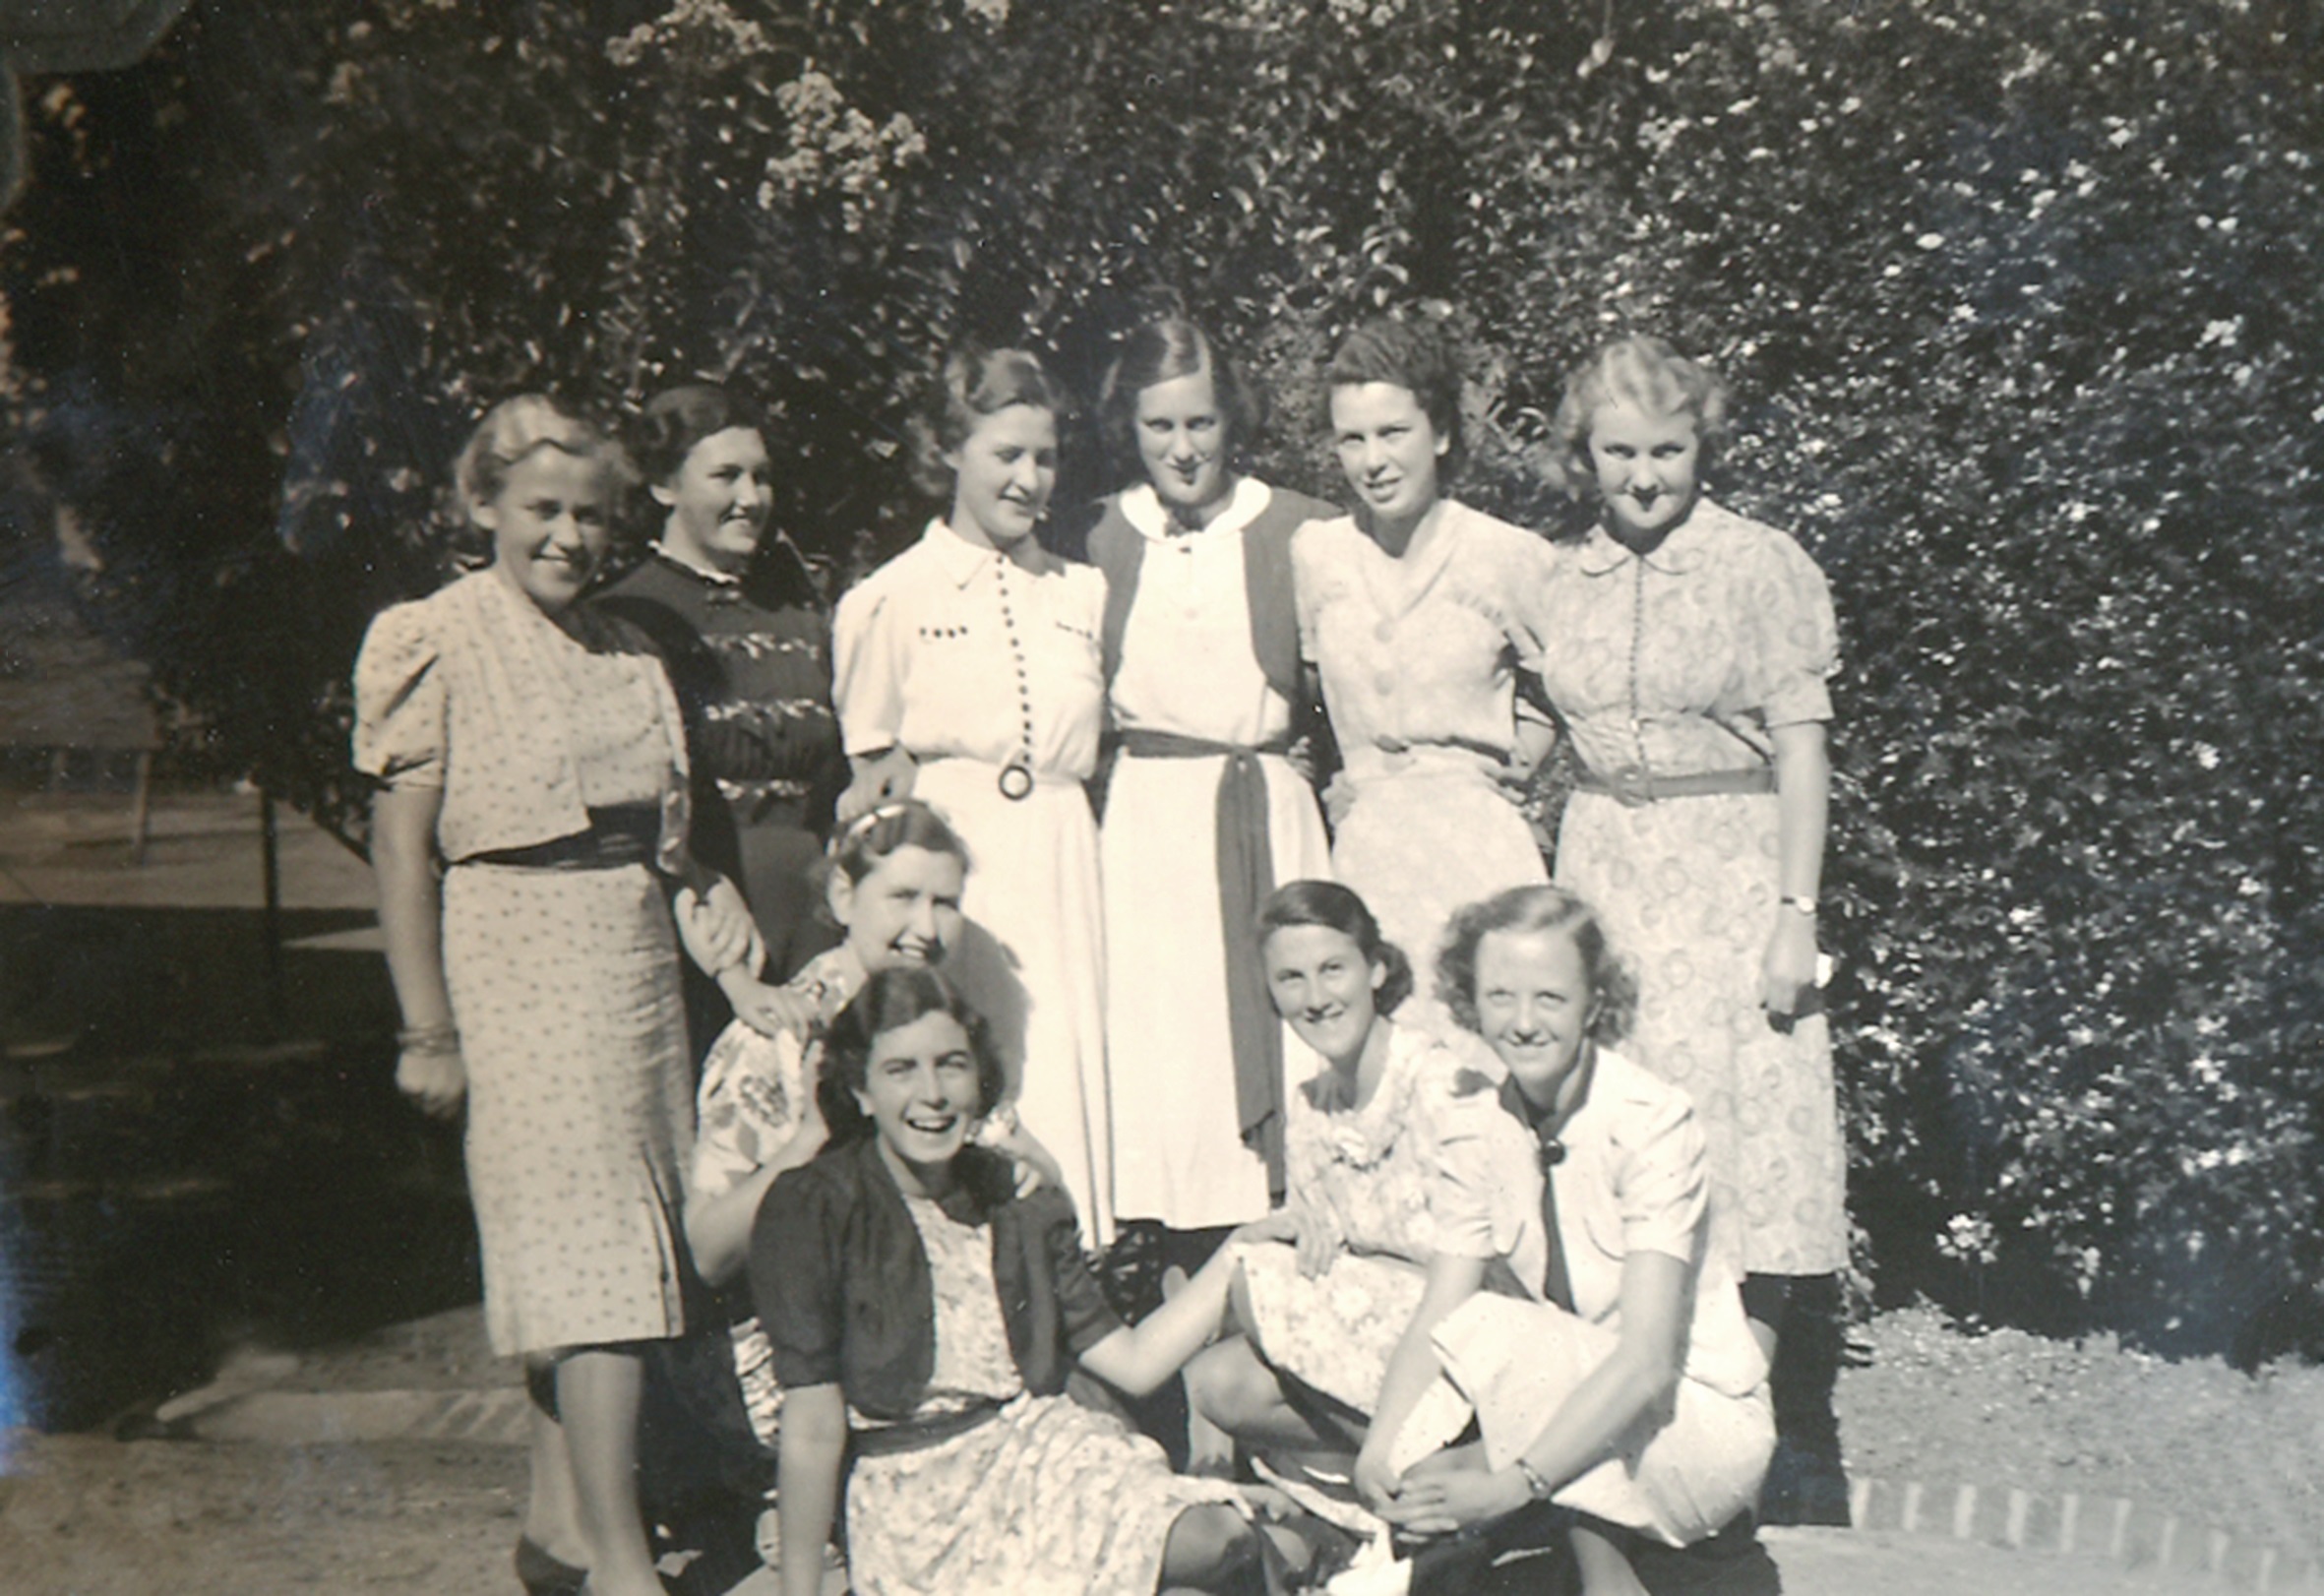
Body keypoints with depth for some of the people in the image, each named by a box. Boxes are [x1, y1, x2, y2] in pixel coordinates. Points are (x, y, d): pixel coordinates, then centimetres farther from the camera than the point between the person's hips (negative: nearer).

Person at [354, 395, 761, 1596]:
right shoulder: (438, 642, -4)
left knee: (623, 1241, 8)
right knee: (588, 1240, -10)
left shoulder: (623, 648, 14)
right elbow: (399, 841, -6)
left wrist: (705, 893, 3)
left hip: (639, 947, 6)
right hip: (519, 951, -6)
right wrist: (428, 1026, -9)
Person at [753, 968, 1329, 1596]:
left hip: (1040, 1445, 5)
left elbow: (1132, 1360, 8)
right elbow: (814, 1427, -7)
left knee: (1209, 1539, -25)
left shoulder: (1018, 1203, 10)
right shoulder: (812, 1209, -5)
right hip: (911, 1493, -4)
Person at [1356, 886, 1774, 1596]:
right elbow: (1434, 1316, -9)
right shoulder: (1470, 1124, -4)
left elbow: (1646, 1359, -28)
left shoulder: (1653, 1123, -20)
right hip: (1574, 1404, 5)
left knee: (1488, 1331, -28)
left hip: (1701, 1425, -5)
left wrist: (1512, 1484, -38)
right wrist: (1379, 1449, -27)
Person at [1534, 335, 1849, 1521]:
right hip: (1602, 875, 4)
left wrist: (1795, 916, -10)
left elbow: (1799, 750, -4)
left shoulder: (1764, 567, -3)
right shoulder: (1565, 583, 9)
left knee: (1752, 1137, -4)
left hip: (1731, 873, -4)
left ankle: (1795, 1455, 9)